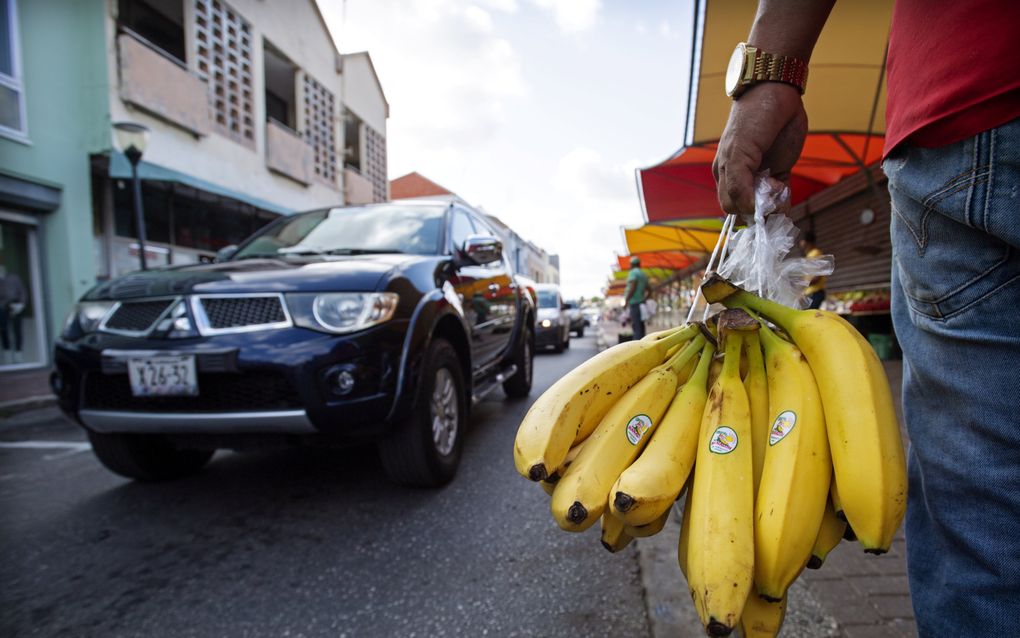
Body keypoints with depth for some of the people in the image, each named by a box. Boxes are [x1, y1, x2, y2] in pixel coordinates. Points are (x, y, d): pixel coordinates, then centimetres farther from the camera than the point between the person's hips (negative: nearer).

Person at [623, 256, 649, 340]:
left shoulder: (633, 272, -6)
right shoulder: (643, 274, 20)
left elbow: (632, 288, -16)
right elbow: (648, 289, 21)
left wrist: (626, 300, -12)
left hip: (634, 302, -9)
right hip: (641, 302, 9)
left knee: (636, 325, -12)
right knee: (641, 325, 11)